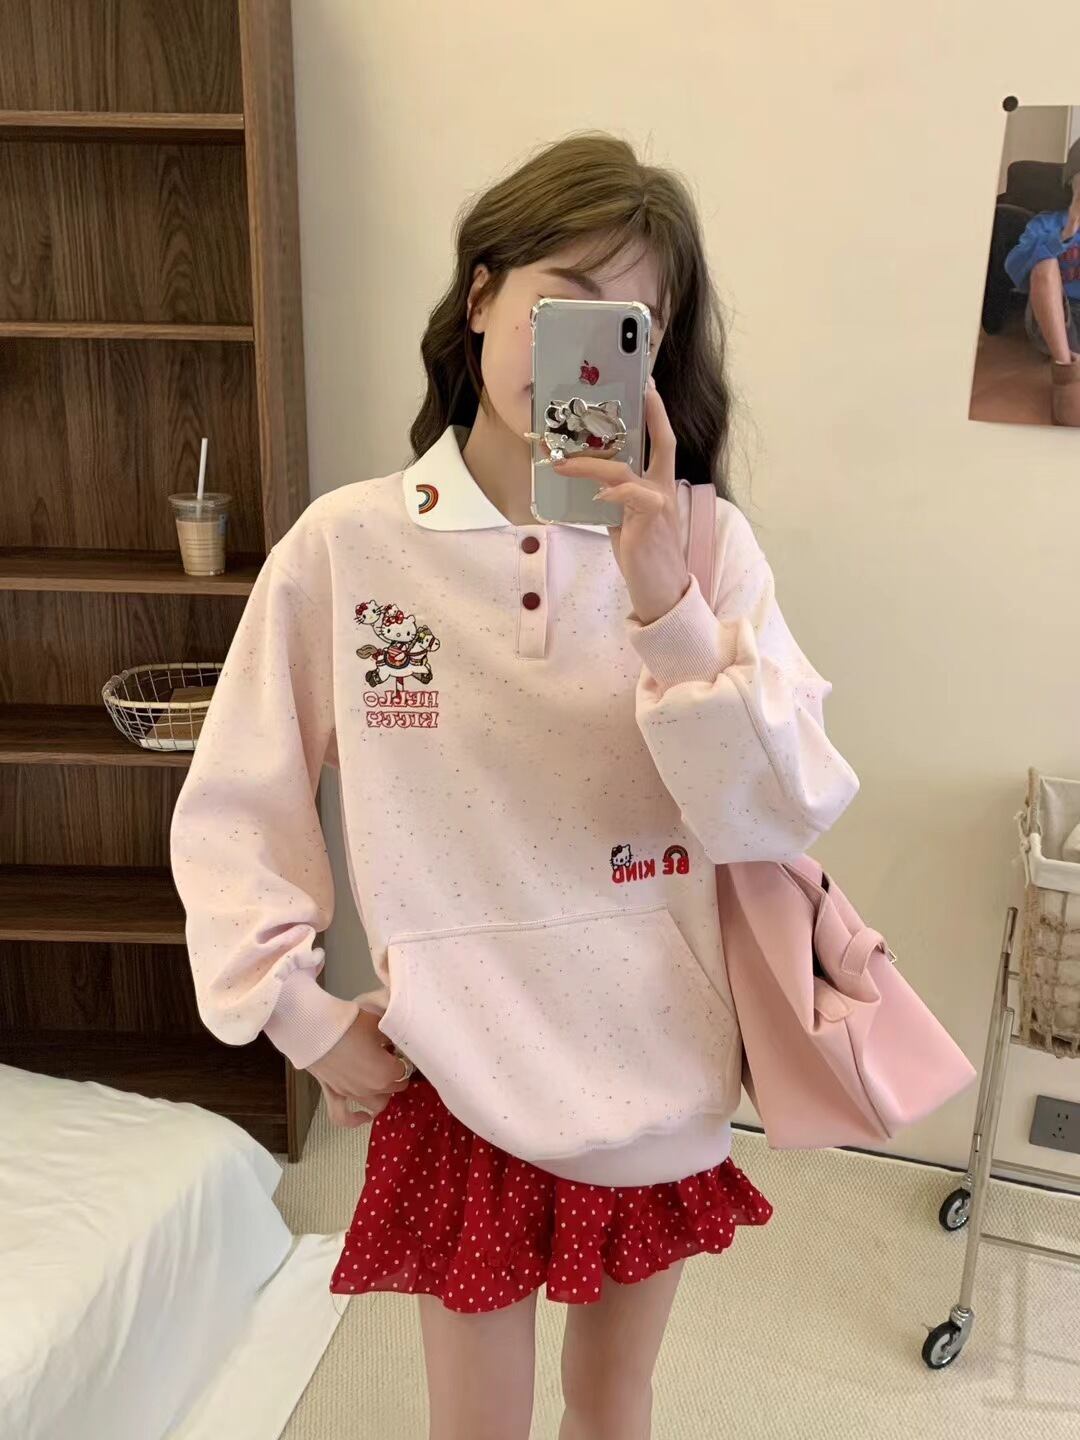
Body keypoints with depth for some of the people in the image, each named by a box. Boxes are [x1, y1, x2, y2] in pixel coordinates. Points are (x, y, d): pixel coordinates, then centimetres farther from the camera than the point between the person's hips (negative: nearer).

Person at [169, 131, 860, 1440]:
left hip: (659, 1073, 2)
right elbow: (229, 816, -3)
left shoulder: (704, 544, -8)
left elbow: (783, 819, -16)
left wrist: (667, 602, -27)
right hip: (456, 1079, -1)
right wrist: (303, 1018, -6)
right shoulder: (347, 544, -11)